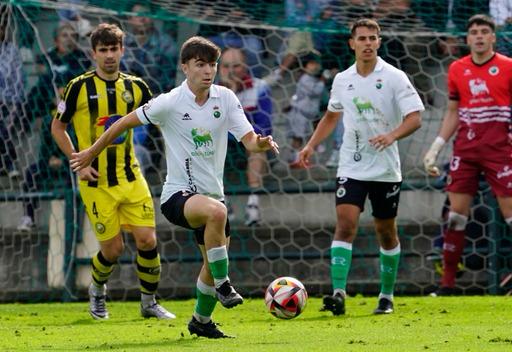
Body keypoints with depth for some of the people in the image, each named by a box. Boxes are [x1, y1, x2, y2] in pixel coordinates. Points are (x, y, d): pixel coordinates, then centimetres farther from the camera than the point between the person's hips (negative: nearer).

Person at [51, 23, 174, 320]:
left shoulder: (135, 87, 5)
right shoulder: (80, 87, -5)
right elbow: (58, 127, 3)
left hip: (131, 177, 3)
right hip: (97, 182, -3)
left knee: (147, 240, -6)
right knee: (113, 248, -1)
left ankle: (149, 302, 13)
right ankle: (98, 290, 30)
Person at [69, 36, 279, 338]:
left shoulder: (226, 98, 0)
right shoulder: (170, 103, -12)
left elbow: (249, 140, -3)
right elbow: (125, 123, 0)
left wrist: (262, 144, -28)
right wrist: (92, 153, 8)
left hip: (212, 193, 6)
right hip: (178, 194, -6)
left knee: (214, 261, 11)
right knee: (217, 212, -36)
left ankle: (201, 321, 36)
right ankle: (223, 285, -21)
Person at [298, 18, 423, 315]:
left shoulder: (394, 77, -7)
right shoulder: (342, 80, 6)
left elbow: (415, 118, -12)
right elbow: (331, 116, 22)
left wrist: (392, 135, -30)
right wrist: (312, 145, 10)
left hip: (386, 169, -2)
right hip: (351, 167, 2)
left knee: (386, 232, 9)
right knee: (345, 225, -14)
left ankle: (387, 296, 22)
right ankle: (338, 294, -22)